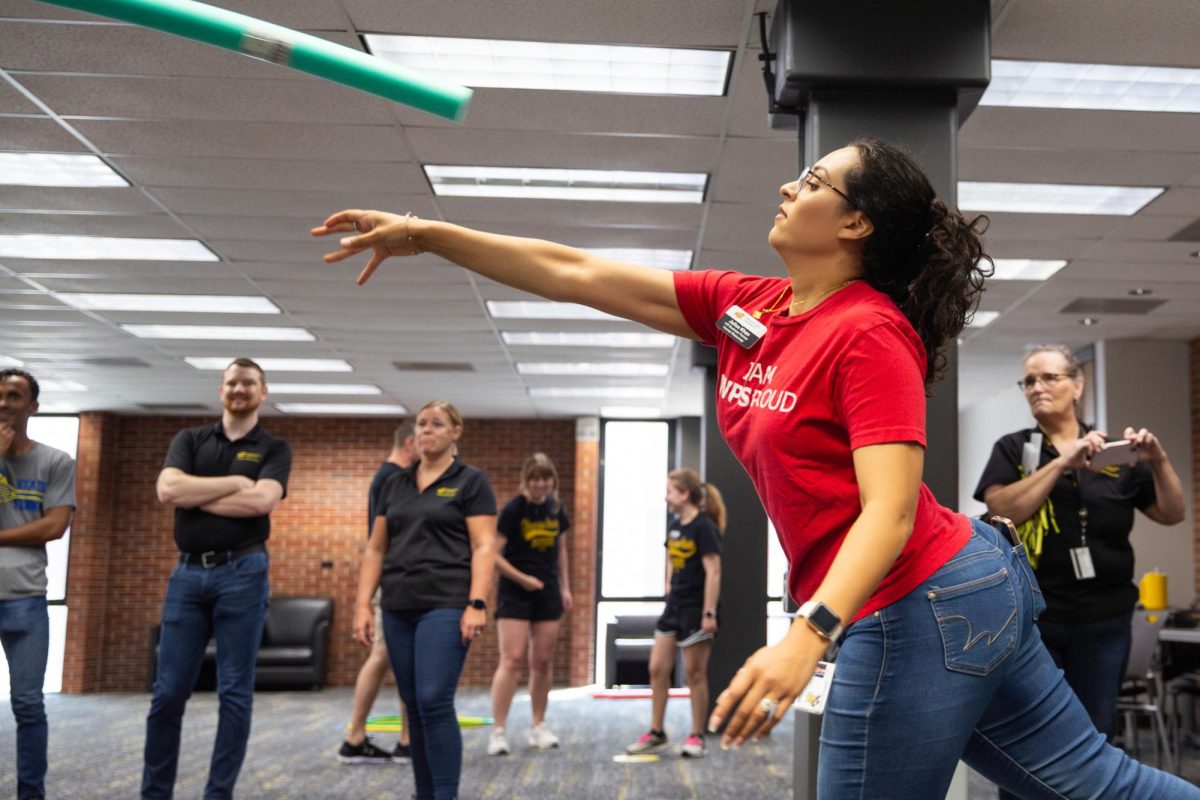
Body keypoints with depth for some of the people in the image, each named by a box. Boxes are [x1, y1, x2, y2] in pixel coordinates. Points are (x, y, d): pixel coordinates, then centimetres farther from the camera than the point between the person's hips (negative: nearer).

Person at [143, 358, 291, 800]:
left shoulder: (274, 449, 6)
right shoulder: (189, 440, 11)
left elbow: (262, 501, -14)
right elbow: (167, 489, -7)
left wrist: (195, 494, -7)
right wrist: (235, 482, -8)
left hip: (243, 573, -2)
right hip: (188, 572, 2)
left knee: (235, 693, 1)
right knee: (168, 692, 4)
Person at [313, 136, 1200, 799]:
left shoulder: (869, 333, -17)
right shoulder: (744, 306, 5)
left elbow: (889, 512, -24)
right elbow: (578, 275, 3)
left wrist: (809, 637, -37)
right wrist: (427, 233, 2)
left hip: (917, 612, -8)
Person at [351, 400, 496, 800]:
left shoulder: (471, 481, 0)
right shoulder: (395, 484, 15)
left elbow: (484, 547, -7)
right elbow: (376, 548, 14)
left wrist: (477, 604, -17)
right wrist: (363, 604, 5)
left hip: (446, 606, -5)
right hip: (398, 609, 6)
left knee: (434, 702, -14)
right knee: (414, 707, 10)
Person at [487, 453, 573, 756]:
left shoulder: (555, 509, 6)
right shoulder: (513, 510, -11)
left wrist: (565, 588, 13)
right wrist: (523, 578, -16)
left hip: (548, 594, 5)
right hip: (515, 594, -5)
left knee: (543, 662, 9)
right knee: (512, 660, -10)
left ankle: (538, 727, 21)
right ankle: (498, 731, -5)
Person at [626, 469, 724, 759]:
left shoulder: (703, 526, -15)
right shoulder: (675, 524, 9)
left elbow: (713, 572, -18)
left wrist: (709, 613, -20)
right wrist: (669, 586, 12)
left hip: (696, 609, -8)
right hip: (674, 605, 8)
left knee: (695, 673, 1)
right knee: (657, 668, 8)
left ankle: (697, 736, 14)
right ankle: (656, 733, 18)